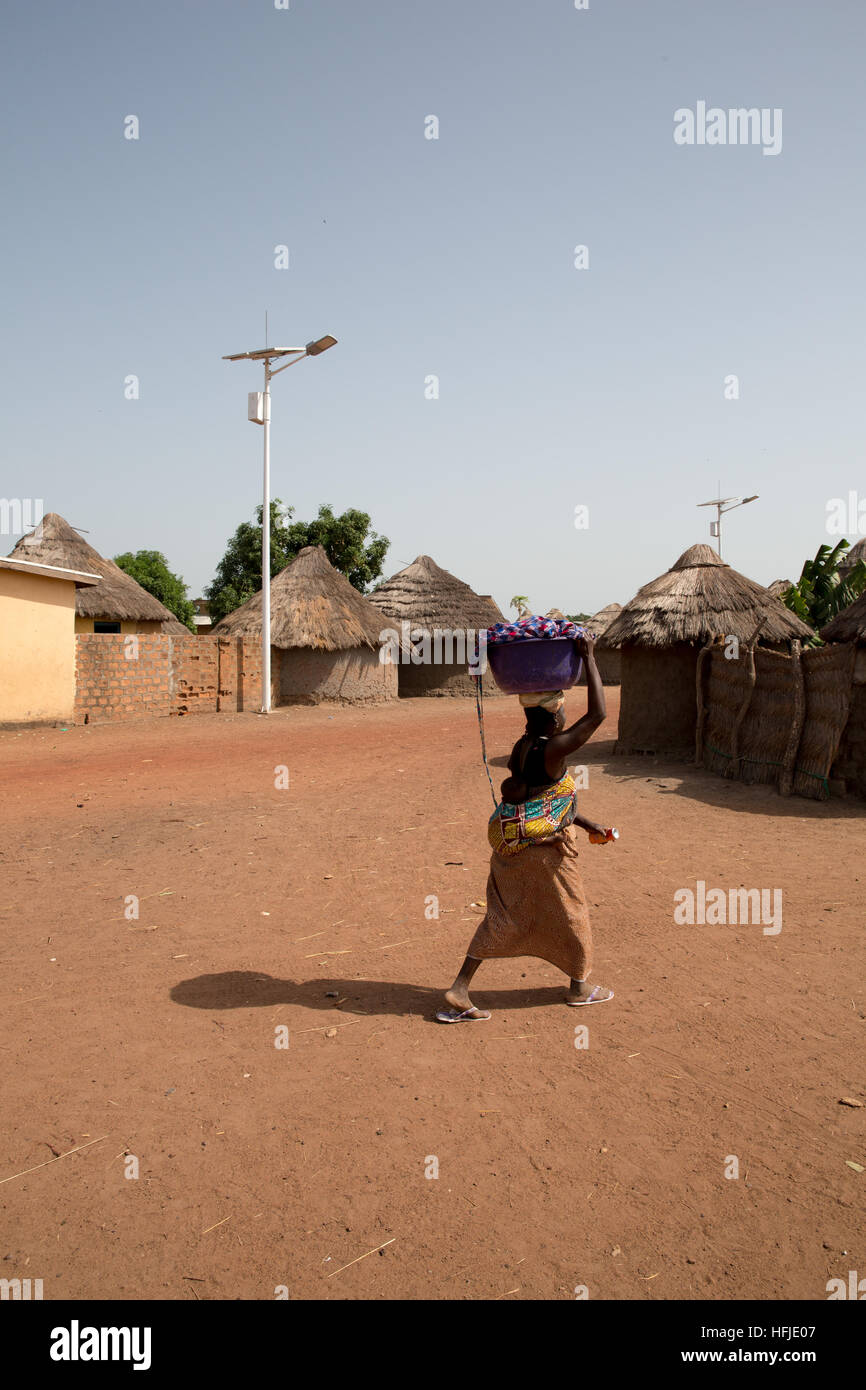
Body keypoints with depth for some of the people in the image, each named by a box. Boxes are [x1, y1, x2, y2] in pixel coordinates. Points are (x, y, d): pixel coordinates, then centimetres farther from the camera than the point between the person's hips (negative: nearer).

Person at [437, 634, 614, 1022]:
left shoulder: (521, 748, 6)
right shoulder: (553, 750, -21)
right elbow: (597, 714, -21)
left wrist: (585, 823, 22)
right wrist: (589, 658, -17)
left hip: (509, 848, 8)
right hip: (543, 851, -8)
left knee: (501, 919, 14)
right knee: (570, 913, 15)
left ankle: (459, 991, 10)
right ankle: (579, 987, 36)